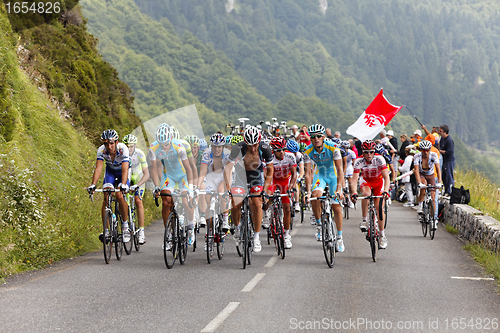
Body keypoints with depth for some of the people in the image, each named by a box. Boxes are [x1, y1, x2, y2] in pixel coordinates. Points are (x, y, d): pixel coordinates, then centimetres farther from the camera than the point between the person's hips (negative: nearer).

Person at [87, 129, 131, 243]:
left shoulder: (123, 149, -34)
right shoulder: (101, 150, -27)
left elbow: (125, 170, -42)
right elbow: (98, 168, -33)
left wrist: (123, 185, -58)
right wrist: (93, 184, -48)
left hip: (123, 172, -2)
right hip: (110, 171, 3)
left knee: (119, 196, -25)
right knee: (106, 198, -15)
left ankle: (125, 225, -5)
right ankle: (106, 231, -9)